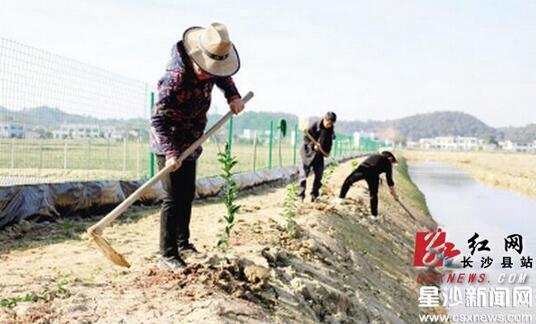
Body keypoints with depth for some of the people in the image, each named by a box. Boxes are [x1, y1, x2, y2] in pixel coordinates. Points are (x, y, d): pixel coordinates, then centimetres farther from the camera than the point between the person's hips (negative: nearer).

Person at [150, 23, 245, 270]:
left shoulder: (209, 68, -6)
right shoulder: (175, 78, -30)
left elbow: (224, 77, 18)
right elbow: (158, 119, -31)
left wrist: (233, 96, 0)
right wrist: (170, 152, -40)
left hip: (190, 144, 8)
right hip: (169, 145, -8)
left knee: (187, 195, 16)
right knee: (173, 198, -9)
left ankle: (183, 244, 31)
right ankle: (168, 256, -2)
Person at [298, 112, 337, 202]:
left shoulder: (330, 130, 0)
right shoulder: (315, 126, -18)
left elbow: (329, 142, 14)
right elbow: (306, 138, -16)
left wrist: (327, 151, 2)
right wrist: (313, 145, -30)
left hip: (320, 154, 5)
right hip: (309, 152, -5)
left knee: (319, 175, 4)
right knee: (304, 174, -5)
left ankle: (314, 194, 15)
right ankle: (301, 195, 1)